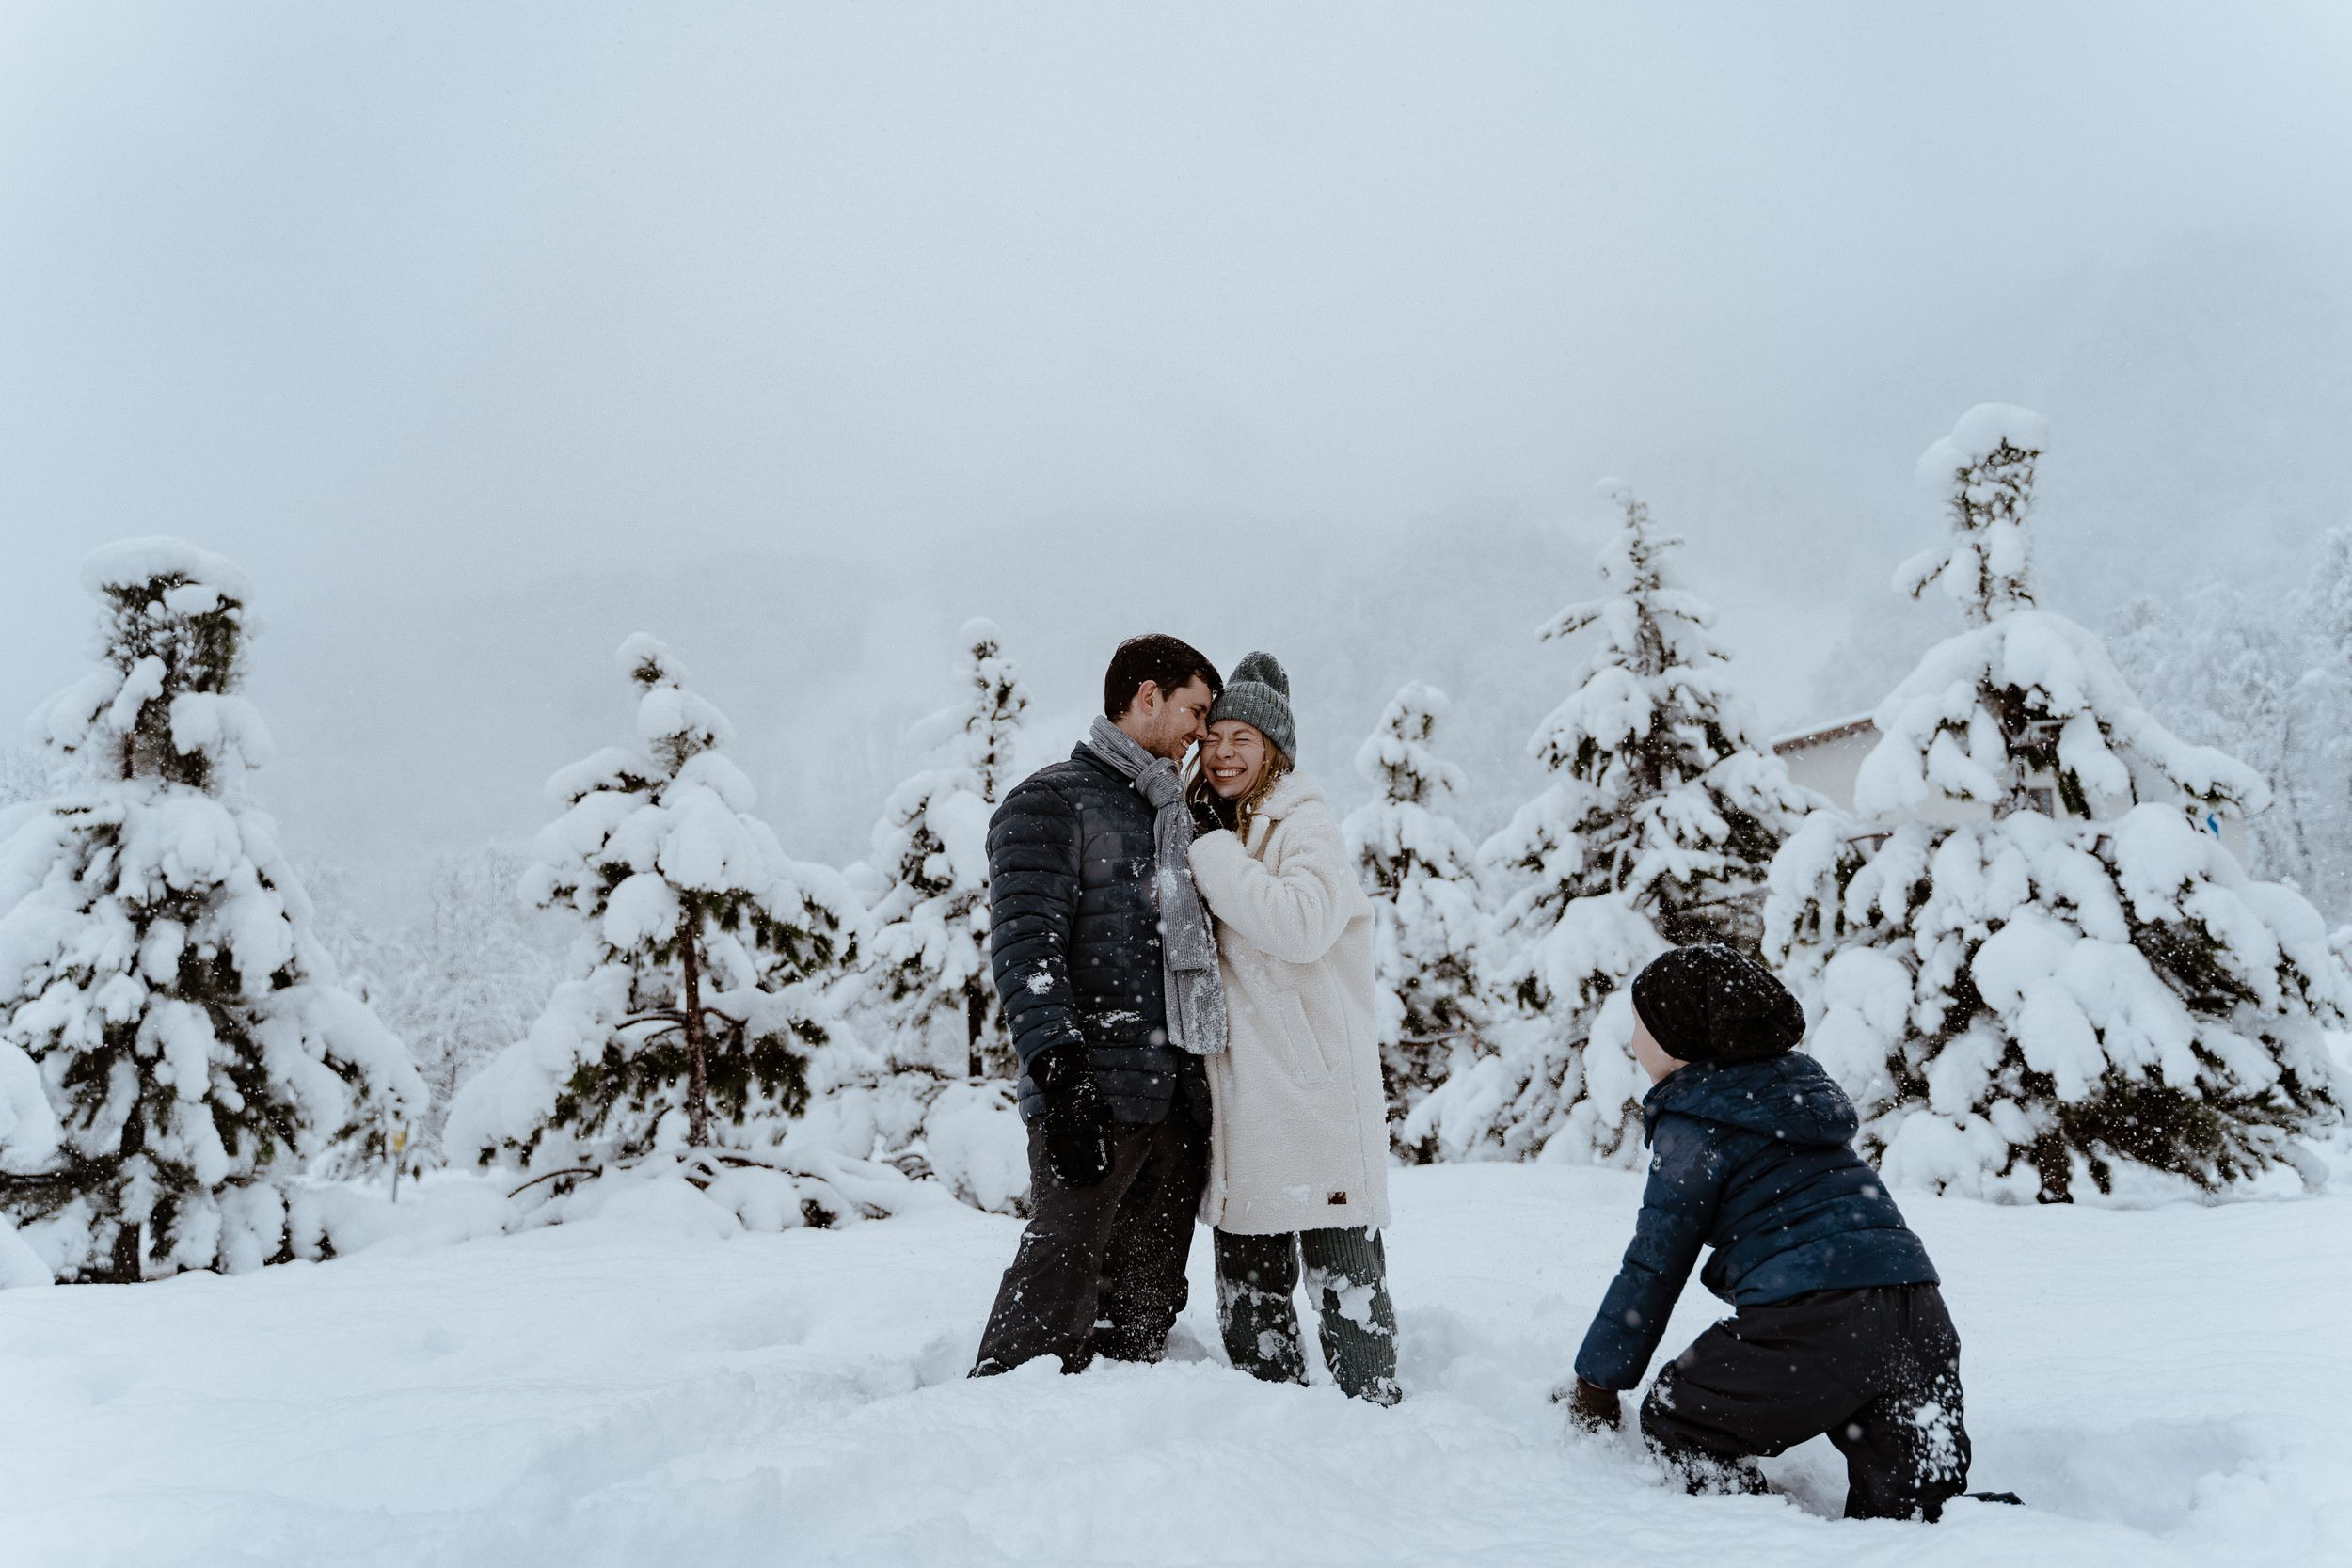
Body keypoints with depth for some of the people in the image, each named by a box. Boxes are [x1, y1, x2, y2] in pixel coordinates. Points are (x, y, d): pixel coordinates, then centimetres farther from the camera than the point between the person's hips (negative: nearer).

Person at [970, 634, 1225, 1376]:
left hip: (1177, 1099, 8)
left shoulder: (1176, 818, 24)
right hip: (1094, 1091, -8)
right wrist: (1059, 1075, -24)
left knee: (1146, 1306, 9)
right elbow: (1024, 947, -13)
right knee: (1059, 1279, -13)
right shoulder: (1052, 802, -1)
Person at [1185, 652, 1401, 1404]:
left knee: (1339, 1258, -2)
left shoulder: (1305, 826, -6)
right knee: (1245, 1267, 12)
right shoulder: (1207, 833, 16)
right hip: (1236, 1086, 7)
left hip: (1317, 1085, -7)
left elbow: (1303, 923, -25)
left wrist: (1211, 858, -17)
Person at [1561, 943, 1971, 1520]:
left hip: (1817, 1318, -8)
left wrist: (1596, 1384, 10)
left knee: (1674, 1422, 11)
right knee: (1913, 1503, 15)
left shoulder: (1694, 1124, -2)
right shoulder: (1799, 1084, 22)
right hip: (1918, 1309, 8)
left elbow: (1654, 1266, 0)